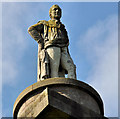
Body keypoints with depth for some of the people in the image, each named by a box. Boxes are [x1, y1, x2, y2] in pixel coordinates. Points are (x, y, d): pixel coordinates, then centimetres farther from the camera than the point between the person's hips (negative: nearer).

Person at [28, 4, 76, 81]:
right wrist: (41, 41, -3)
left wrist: (69, 59, 15)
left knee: (71, 68, -21)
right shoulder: (45, 24, 25)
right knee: (54, 69, -22)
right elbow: (31, 29, 10)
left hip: (63, 50, 4)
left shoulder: (63, 29, 39)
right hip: (51, 48, -4)